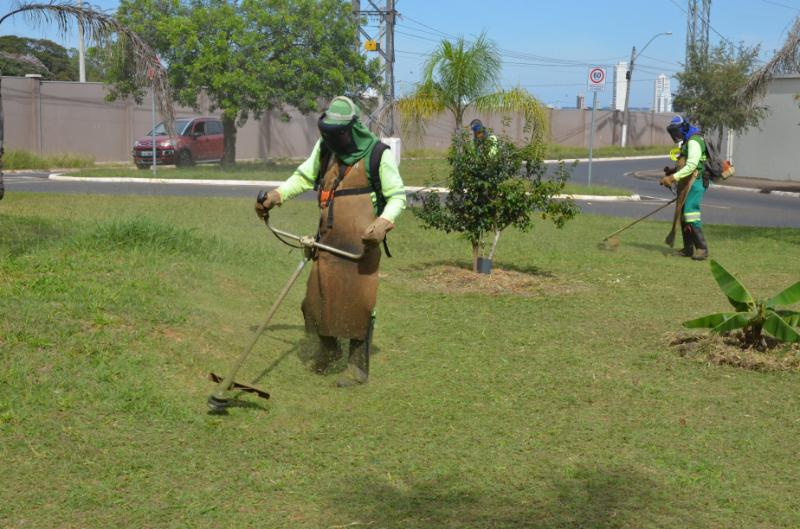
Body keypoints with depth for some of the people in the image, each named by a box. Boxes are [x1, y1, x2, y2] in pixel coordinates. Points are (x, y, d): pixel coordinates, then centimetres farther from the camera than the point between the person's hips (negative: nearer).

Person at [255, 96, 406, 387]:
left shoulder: (378, 154, -9)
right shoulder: (325, 147, 7)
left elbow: (398, 197, -5)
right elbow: (303, 176, 21)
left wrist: (383, 222, -24)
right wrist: (276, 195, 6)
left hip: (361, 243, -5)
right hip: (328, 240, 5)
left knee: (358, 303, -1)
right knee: (317, 296, 9)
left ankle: (358, 369, 13)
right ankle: (327, 348, 37)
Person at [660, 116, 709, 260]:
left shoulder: (694, 141, -12)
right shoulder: (686, 142, 21)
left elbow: (691, 166, -24)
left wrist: (674, 177, -29)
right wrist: (670, 174, 11)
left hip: (694, 183, -10)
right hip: (686, 184, 10)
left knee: (691, 214, -16)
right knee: (683, 215, 10)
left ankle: (702, 249, -14)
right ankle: (688, 248, 15)